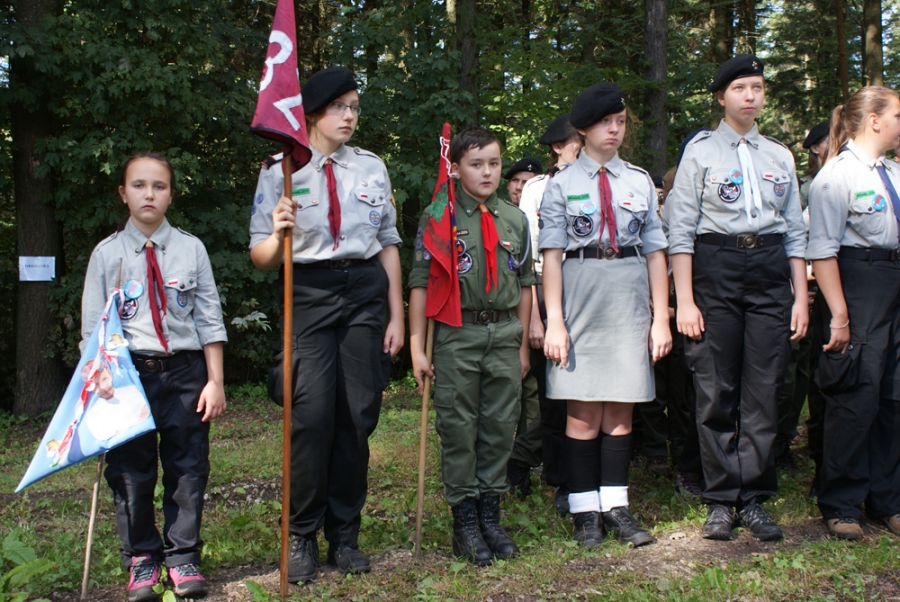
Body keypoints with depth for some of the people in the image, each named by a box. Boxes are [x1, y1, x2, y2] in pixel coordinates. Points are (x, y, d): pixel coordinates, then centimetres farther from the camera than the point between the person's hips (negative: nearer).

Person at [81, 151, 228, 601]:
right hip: (129, 372, 0)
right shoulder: (107, 254, 2)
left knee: (187, 468, 6)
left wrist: (215, 380, -1)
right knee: (131, 471, 6)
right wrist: (100, 380, -8)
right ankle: (141, 560, 21)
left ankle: (182, 557, 20)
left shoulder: (191, 249, 2)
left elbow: (209, 319, 3)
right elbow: (93, 327, 3)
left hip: (185, 371, 0)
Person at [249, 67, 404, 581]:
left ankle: (345, 535, 17)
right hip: (309, 294, -3)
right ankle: (303, 536, 6)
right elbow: (261, 257, 1)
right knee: (313, 416, -11)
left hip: (366, 293, 3)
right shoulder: (281, 172, 2)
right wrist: (278, 234, -22)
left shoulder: (372, 167, 10)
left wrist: (397, 316, 7)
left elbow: (389, 245, 12)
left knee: (358, 417, 3)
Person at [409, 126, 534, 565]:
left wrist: (523, 344, 14)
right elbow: (420, 282, -3)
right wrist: (417, 346, -7)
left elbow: (524, 284, 16)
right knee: (458, 427, 1)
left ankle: (490, 516, 19)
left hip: (504, 334, 4)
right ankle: (464, 520, 11)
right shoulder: (438, 218, -1)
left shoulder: (515, 220, 11)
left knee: (499, 426, 8)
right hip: (457, 334, -4)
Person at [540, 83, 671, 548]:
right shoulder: (562, 185, 3)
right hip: (581, 295, -2)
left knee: (620, 409, 6)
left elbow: (655, 252, 9)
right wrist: (555, 319, -10)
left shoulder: (640, 182, 10)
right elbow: (552, 255, -2)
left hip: (630, 299, 3)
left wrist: (661, 317, 4)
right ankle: (584, 510, 9)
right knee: (583, 412, 0)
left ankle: (615, 506, 14)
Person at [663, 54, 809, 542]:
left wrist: (801, 297, 7)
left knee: (764, 391, 1)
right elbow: (680, 229, -1)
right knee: (716, 392, -1)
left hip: (770, 271, 3)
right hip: (715, 269, -3)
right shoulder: (700, 150, 5)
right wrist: (684, 301, -8)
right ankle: (720, 501, 9)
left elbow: (795, 231, 16)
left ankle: (753, 499, 10)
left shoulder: (779, 156, 16)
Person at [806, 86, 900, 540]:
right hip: (857, 284, -7)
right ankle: (840, 507, 11)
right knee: (856, 397, -3)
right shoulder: (837, 174, -8)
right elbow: (822, 249, -13)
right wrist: (838, 312, -17)